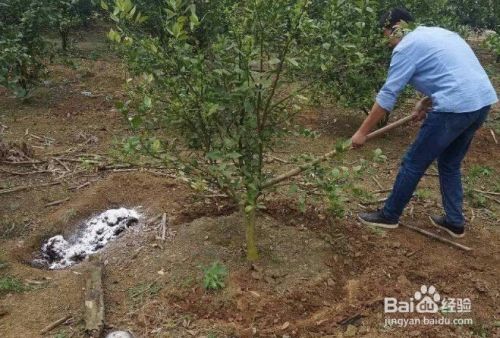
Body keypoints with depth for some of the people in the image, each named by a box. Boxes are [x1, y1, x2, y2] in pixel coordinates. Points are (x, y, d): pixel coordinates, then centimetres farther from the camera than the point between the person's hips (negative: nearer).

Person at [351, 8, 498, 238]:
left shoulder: (406, 47, -4)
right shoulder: (435, 33, 22)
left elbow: (387, 95, -7)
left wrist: (362, 132, -2)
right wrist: (426, 102, 20)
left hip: (456, 107, -9)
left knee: (413, 164, 5)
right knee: (450, 164, 22)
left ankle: (389, 215, 18)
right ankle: (454, 222, 28)